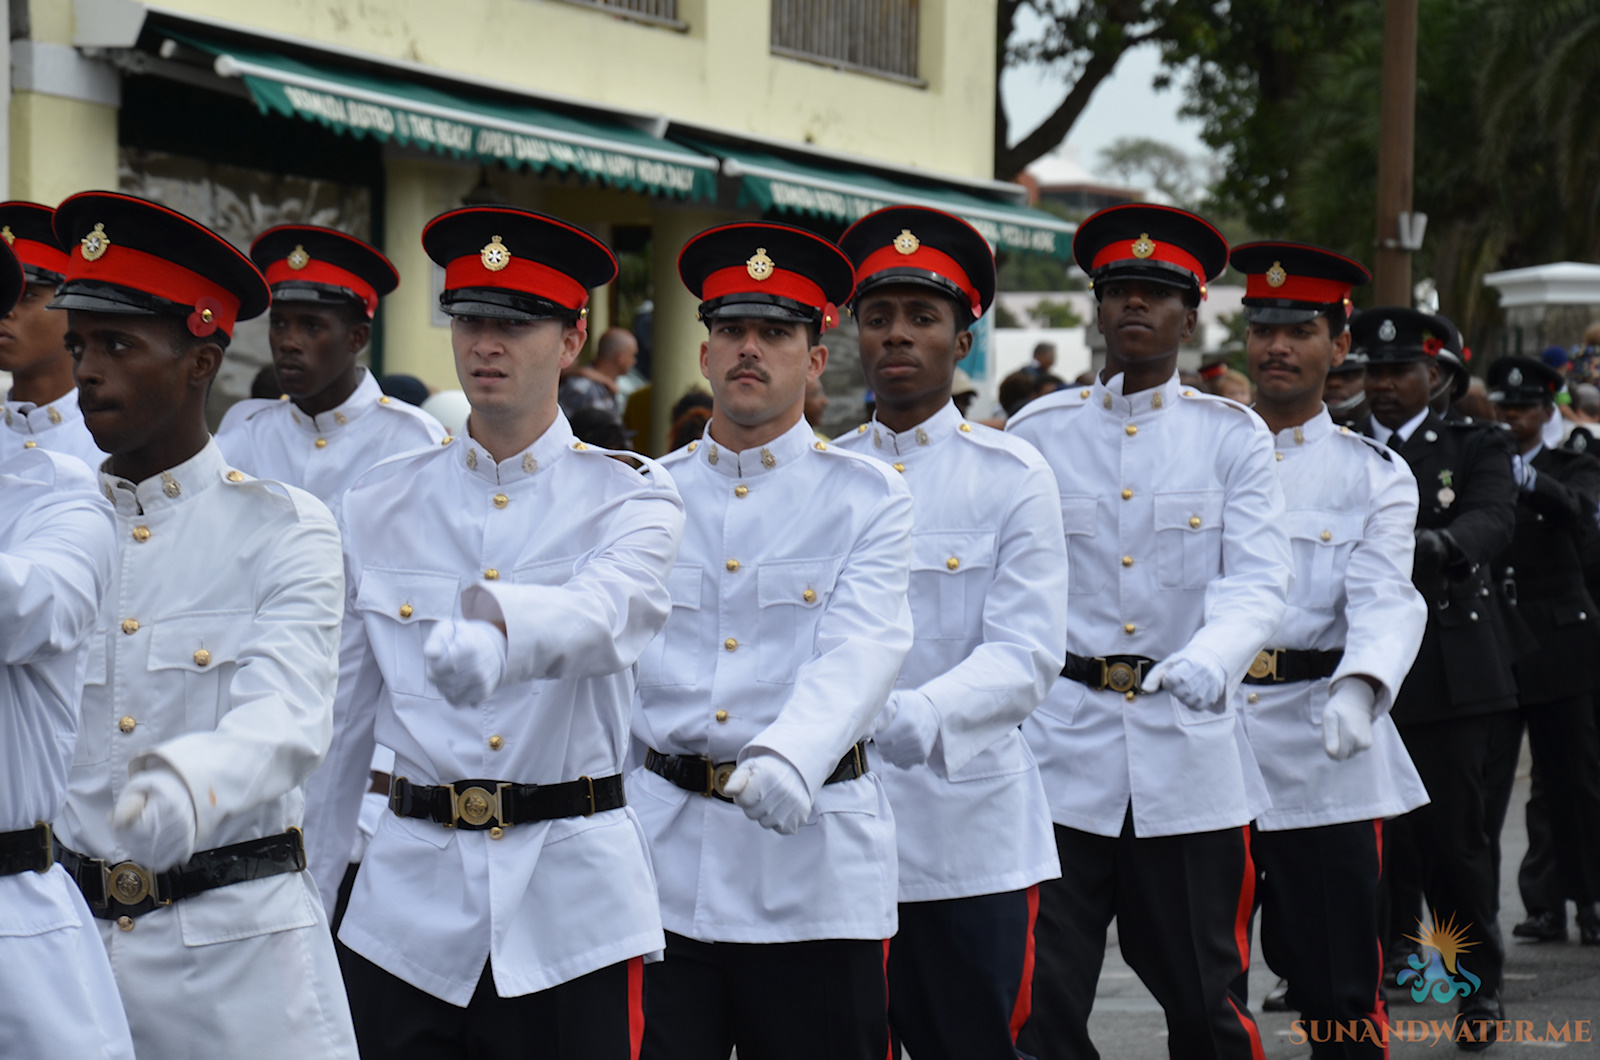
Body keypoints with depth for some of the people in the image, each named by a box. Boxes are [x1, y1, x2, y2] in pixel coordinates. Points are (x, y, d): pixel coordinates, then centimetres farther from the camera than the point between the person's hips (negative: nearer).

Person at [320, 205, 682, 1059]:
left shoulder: (630, 499, 0)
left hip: (573, 910, -2)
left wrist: (499, 623, -46)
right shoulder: (379, 506, 9)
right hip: (408, 900, 2)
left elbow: (607, 613, -23)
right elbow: (340, 713, 12)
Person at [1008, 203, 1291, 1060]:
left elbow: (1257, 583, -6)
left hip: (1188, 753, 0)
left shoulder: (1233, 437, 5)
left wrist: (1207, 661, -26)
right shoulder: (1036, 434, 7)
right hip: (1059, 748, 0)